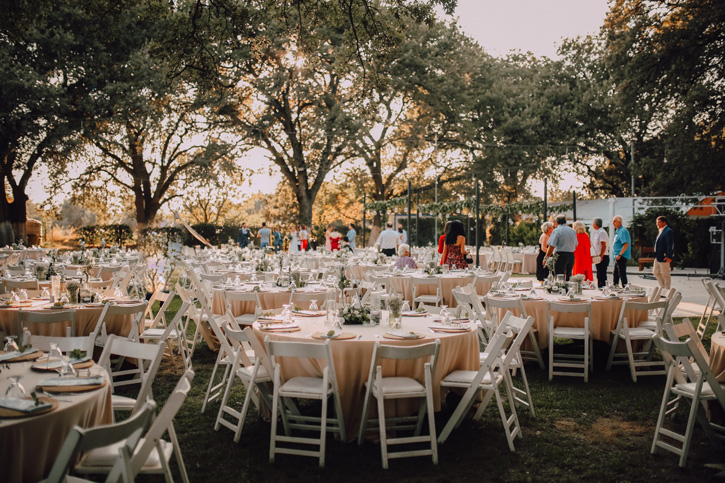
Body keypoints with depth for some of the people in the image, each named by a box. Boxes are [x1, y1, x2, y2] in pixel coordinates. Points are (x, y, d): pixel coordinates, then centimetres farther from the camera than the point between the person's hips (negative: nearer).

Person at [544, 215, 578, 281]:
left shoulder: (556, 231, -9)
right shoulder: (573, 231, 11)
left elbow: (552, 246, -15)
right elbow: (575, 245, 18)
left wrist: (546, 258, -11)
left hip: (561, 255, -6)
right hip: (571, 255, 6)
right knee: (568, 277, 13)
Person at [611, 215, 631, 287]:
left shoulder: (623, 231, -15)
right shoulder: (618, 231, 16)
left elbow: (626, 244, -24)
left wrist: (619, 255, -25)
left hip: (622, 257, -10)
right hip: (617, 257, 10)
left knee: (622, 274, -7)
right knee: (616, 273, 17)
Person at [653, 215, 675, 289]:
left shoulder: (668, 231, -15)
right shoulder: (660, 231, 15)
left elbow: (670, 245, -20)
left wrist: (669, 256, -25)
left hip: (664, 257, -10)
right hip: (657, 257, 10)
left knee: (665, 274, 0)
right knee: (655, 272, 15)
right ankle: (663, 287, 27)